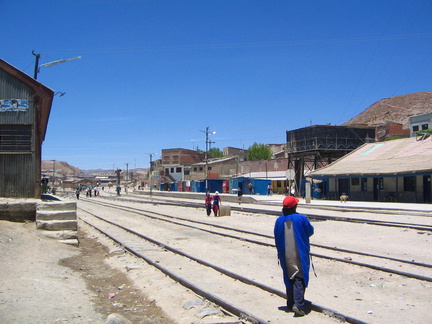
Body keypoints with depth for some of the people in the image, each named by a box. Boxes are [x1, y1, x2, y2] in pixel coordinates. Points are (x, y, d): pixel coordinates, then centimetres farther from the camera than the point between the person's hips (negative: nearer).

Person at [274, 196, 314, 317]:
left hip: (285, 256, 4)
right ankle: (298, 303, -16)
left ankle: (290, 303, 23)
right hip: (299, 255, -4)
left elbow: (276, 238, 7)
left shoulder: (279, 220, -1)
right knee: (299, 277, -3)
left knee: (289, 277, 15)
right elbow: (310, 231, 3)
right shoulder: (301, 219, -11)